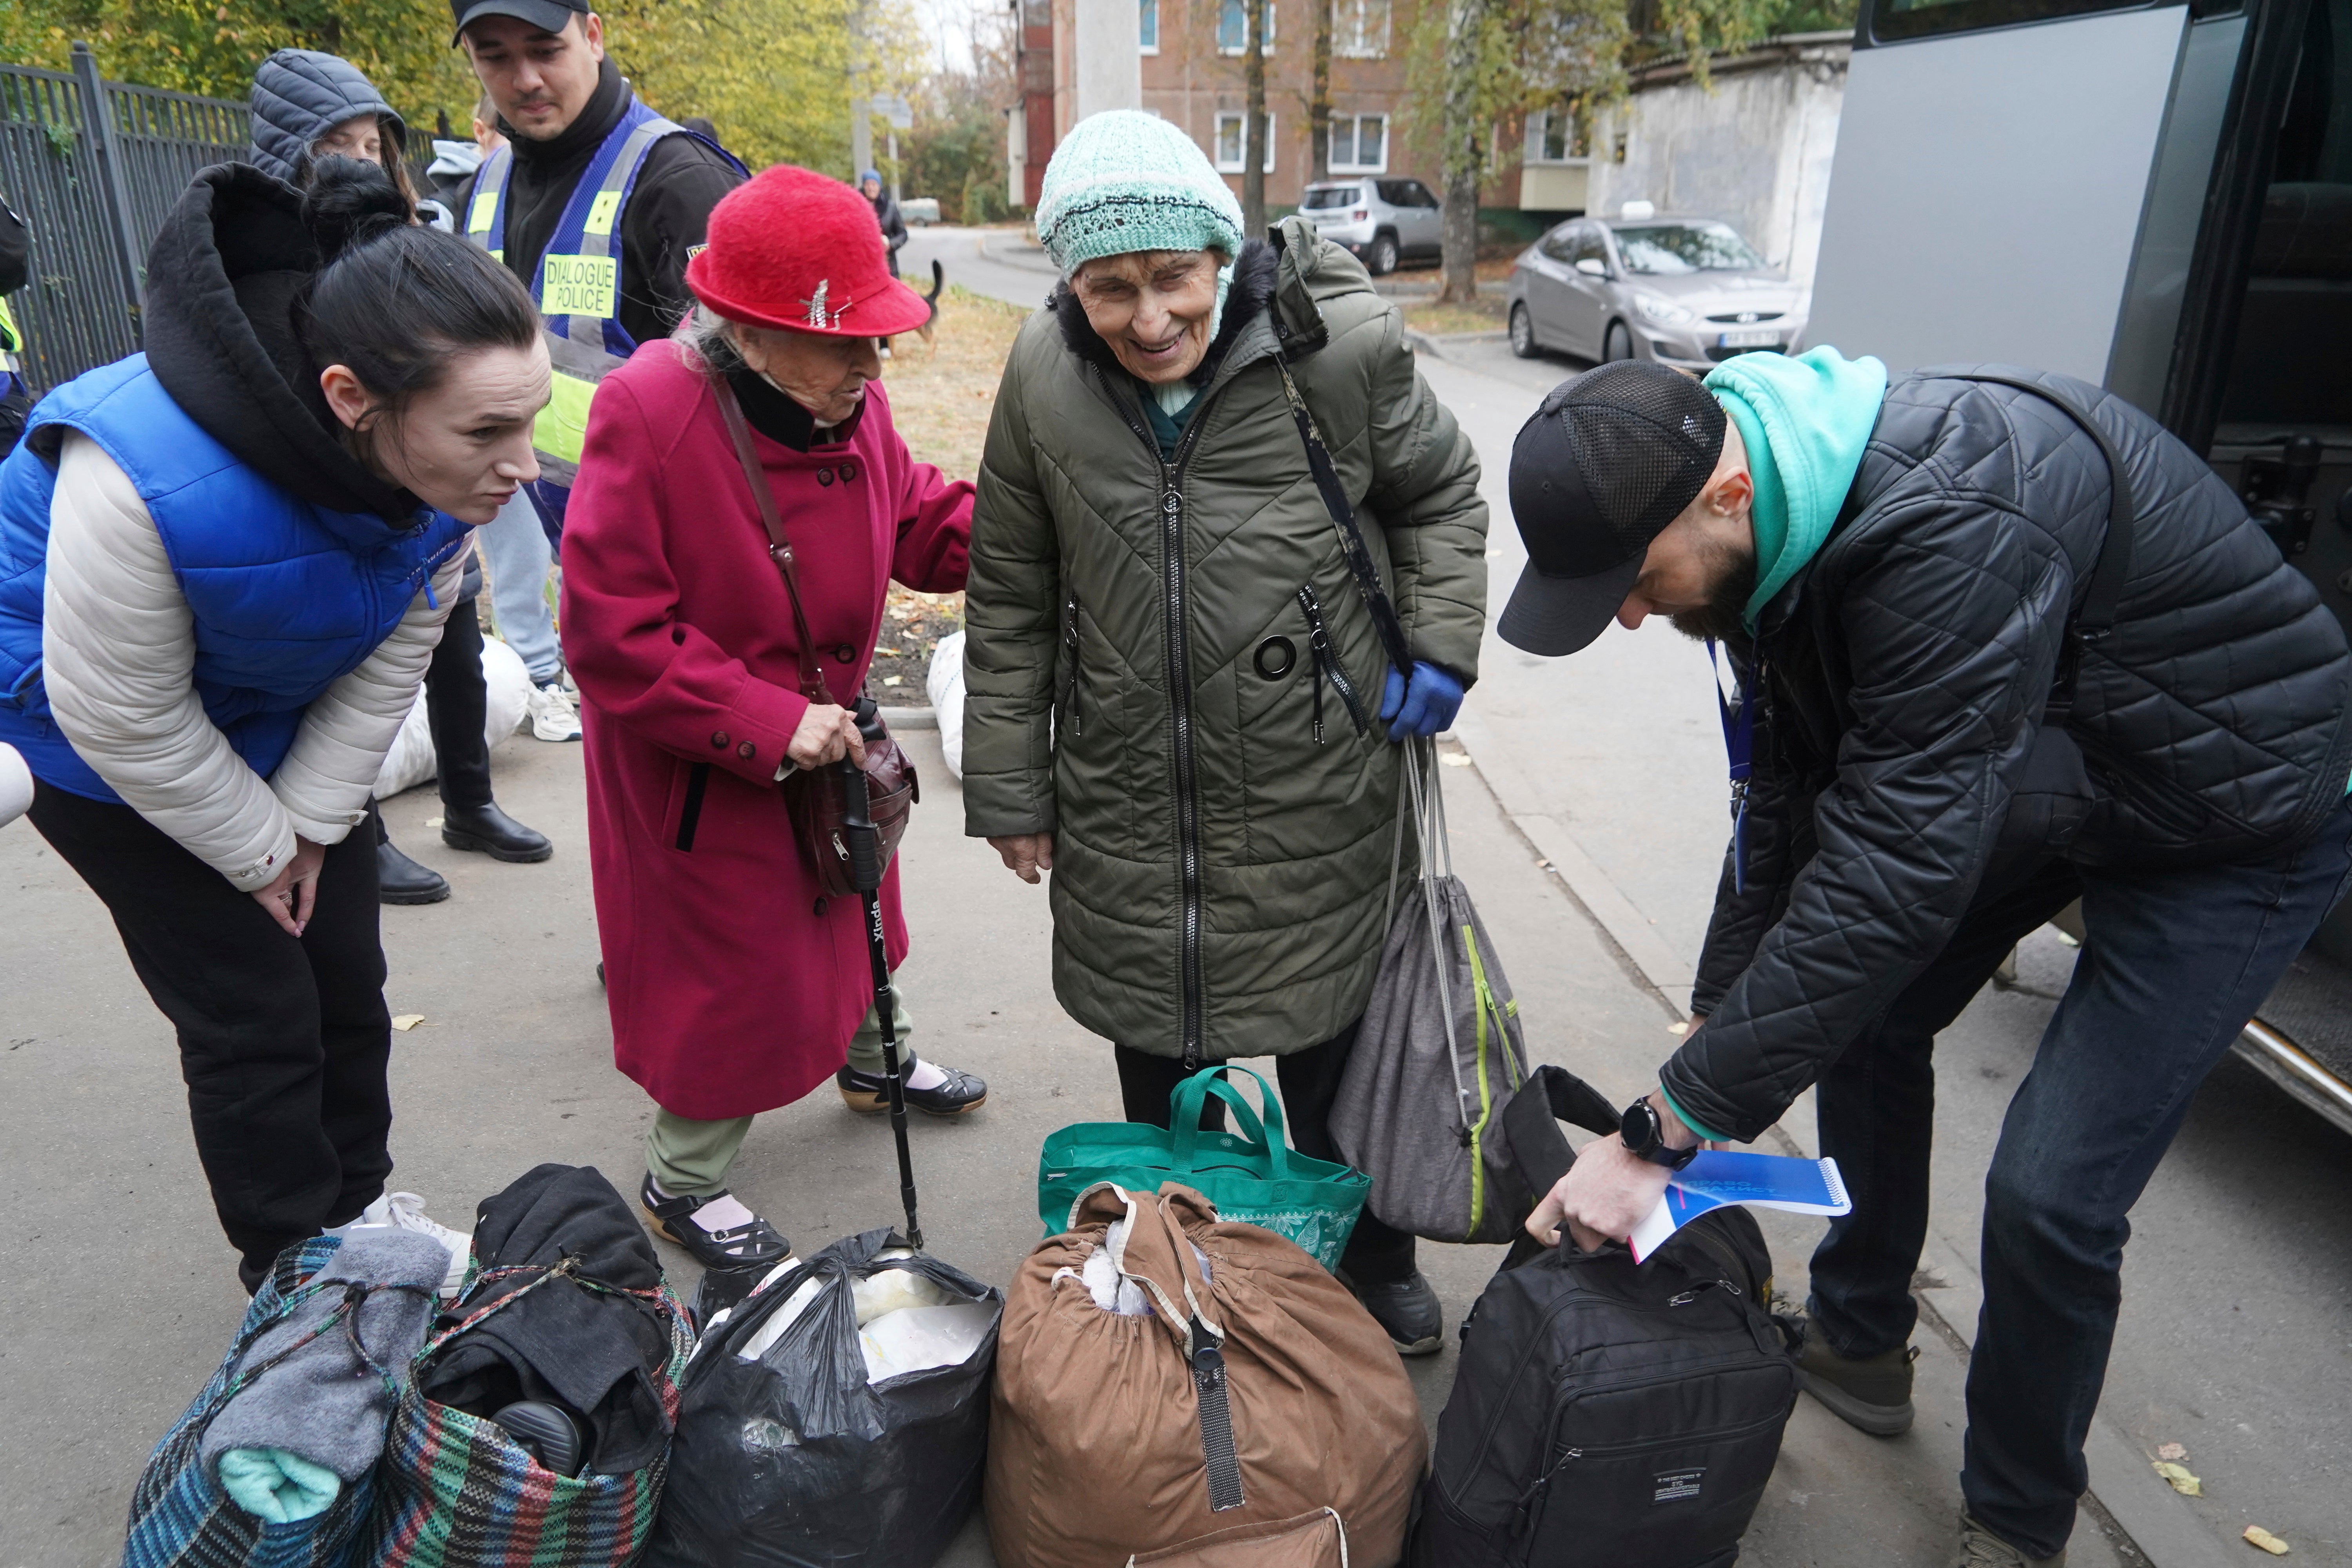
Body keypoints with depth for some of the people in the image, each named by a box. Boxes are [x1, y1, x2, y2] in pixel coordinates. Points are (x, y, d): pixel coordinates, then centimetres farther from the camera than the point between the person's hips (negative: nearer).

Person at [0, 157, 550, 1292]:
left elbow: (396, 647, -9)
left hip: (295, 717, 5)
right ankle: (295, 1268, 22)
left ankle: (358, 1205, 35)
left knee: (347, 978, 11)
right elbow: (123, 720, -25)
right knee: (255, 1013, -1)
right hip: (103, 736, -5)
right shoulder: (146, 481, -41)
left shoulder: (447, 455, -24)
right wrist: (263, 850, -12)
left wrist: (312, 818, -6)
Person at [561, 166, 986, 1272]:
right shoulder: (650, 412, -28)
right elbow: (611, 637, -27)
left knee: (846, 905, 27)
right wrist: (768, 721, -29)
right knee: (731, 970, 7)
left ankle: (873, 1057, 56)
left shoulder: (849, 402, -7)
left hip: (825, 737, 7)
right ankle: (683, 1180, 32)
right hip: (699, 768, -7)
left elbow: (915, 523, 6)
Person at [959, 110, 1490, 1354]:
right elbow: (1011, 595, 2)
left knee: (1332, 1046, 16)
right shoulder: (1043, 376, -8)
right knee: (1156, 1061, 18)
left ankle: (1369, 1255, 43)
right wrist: (1007, 788, 4)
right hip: (1124, 803, 2)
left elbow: (1441, 492, 5)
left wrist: (1437, 646, -7)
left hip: (1317, 794, -2)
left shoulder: (1338, 344, -15)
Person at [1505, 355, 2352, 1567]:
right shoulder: (1776, 518, -11)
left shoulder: (1953, 524, -39)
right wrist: (1714, 1025, -4)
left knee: (2052, 1192, -10)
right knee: (1864, 1013, 12)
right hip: (2037, 772, 8)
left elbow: (1890, 872, -40)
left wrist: (1663, 1133, -35)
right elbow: (1788, 797, -2)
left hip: (2238, 817, -8)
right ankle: (1858, 1343, 35)